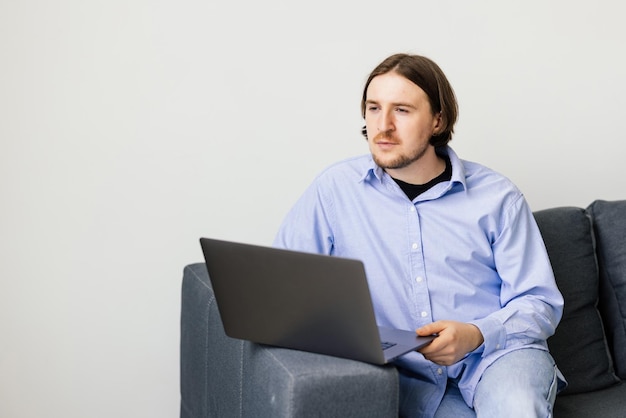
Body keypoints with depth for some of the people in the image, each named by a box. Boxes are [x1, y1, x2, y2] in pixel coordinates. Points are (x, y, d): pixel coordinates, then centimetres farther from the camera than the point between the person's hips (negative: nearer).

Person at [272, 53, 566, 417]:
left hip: (498, 353, 1)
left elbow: (539, 302, 2)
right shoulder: (336, 188, 2)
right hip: (410, 375, 0)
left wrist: (476, 335, -17)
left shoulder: (496, 196, 3)